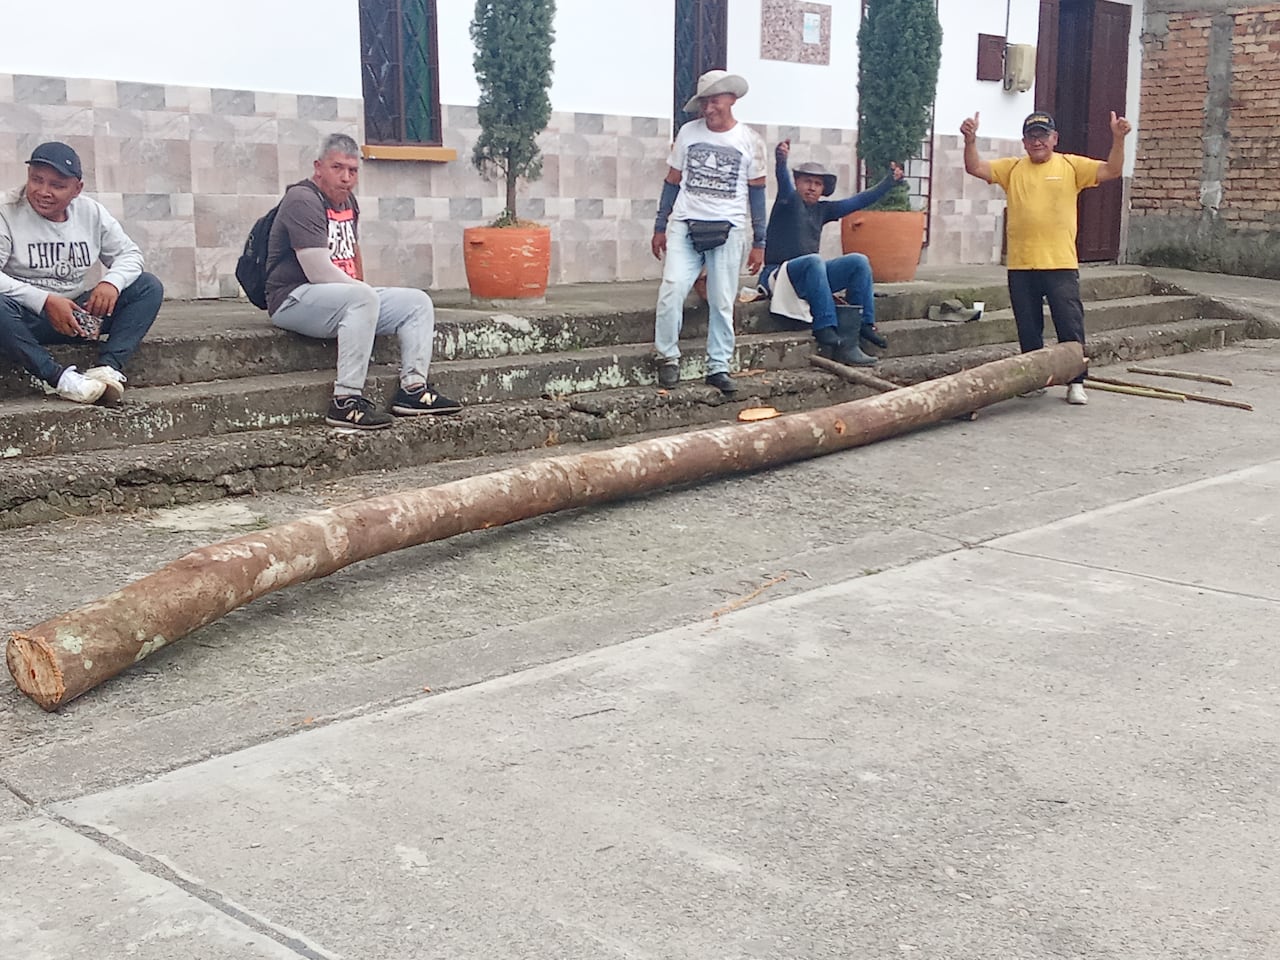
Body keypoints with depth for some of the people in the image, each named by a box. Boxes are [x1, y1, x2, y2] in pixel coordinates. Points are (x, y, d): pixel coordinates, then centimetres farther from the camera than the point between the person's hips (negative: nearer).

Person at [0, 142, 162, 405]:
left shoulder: (91, 212, 4)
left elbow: (129, 253, 9)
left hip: (77, 314, 5)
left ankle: (109, 366, -26)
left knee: (149, 287, -9)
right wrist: (45, 301, -30)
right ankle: (60, 378, -33)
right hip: (26, 319, -5)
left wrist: (112, 282, -14)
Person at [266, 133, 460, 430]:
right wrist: (362, 291, -9)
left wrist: (363, 290, 18)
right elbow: (319, 274, -22)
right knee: (362, 298, -38)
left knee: (418, 303, 2)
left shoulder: (348, 202, 14)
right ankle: (346, 400, -40)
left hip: (347, 297, 10)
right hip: (295, 300, -10)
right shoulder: (303, 200, -15)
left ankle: (413, 388, -8)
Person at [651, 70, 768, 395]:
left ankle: (719, 367, 10)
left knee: (722, 302, 0)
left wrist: (759, 243, 6)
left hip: (728, 230, 0)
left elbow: (756, 191, 7)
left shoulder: (750, 141, 3)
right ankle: (668, 357, -3)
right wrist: (660, 227, 10)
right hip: (685, 225, 1)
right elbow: (672, 181, 13)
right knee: (672, 289, -16)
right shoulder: (688, 132, 6)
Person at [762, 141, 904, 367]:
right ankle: (825, 330, -39)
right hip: (778, 274, -7)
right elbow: (783, 182, -26)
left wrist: (889, 182, 9)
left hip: (810, 275, 7)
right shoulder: (789, 200, -4)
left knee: (859, 261, -8)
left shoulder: (822, 210, 15)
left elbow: (858, 201, 17)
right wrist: (781, 161, -48)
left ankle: (863, 324, -12)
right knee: (814, 261, -37)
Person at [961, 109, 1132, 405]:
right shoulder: (1012, 168, 9)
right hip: (1020, 266, 2)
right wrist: (970, 140, -15)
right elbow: (975, 168, 1)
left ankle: (1076, 383, 9)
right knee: (1028, 330, 11)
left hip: (1061, 264, -2)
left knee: (1070, 326, 0)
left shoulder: (1071, 166, 5)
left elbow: (1112, 171, -3)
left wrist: (1118, 139, -16)